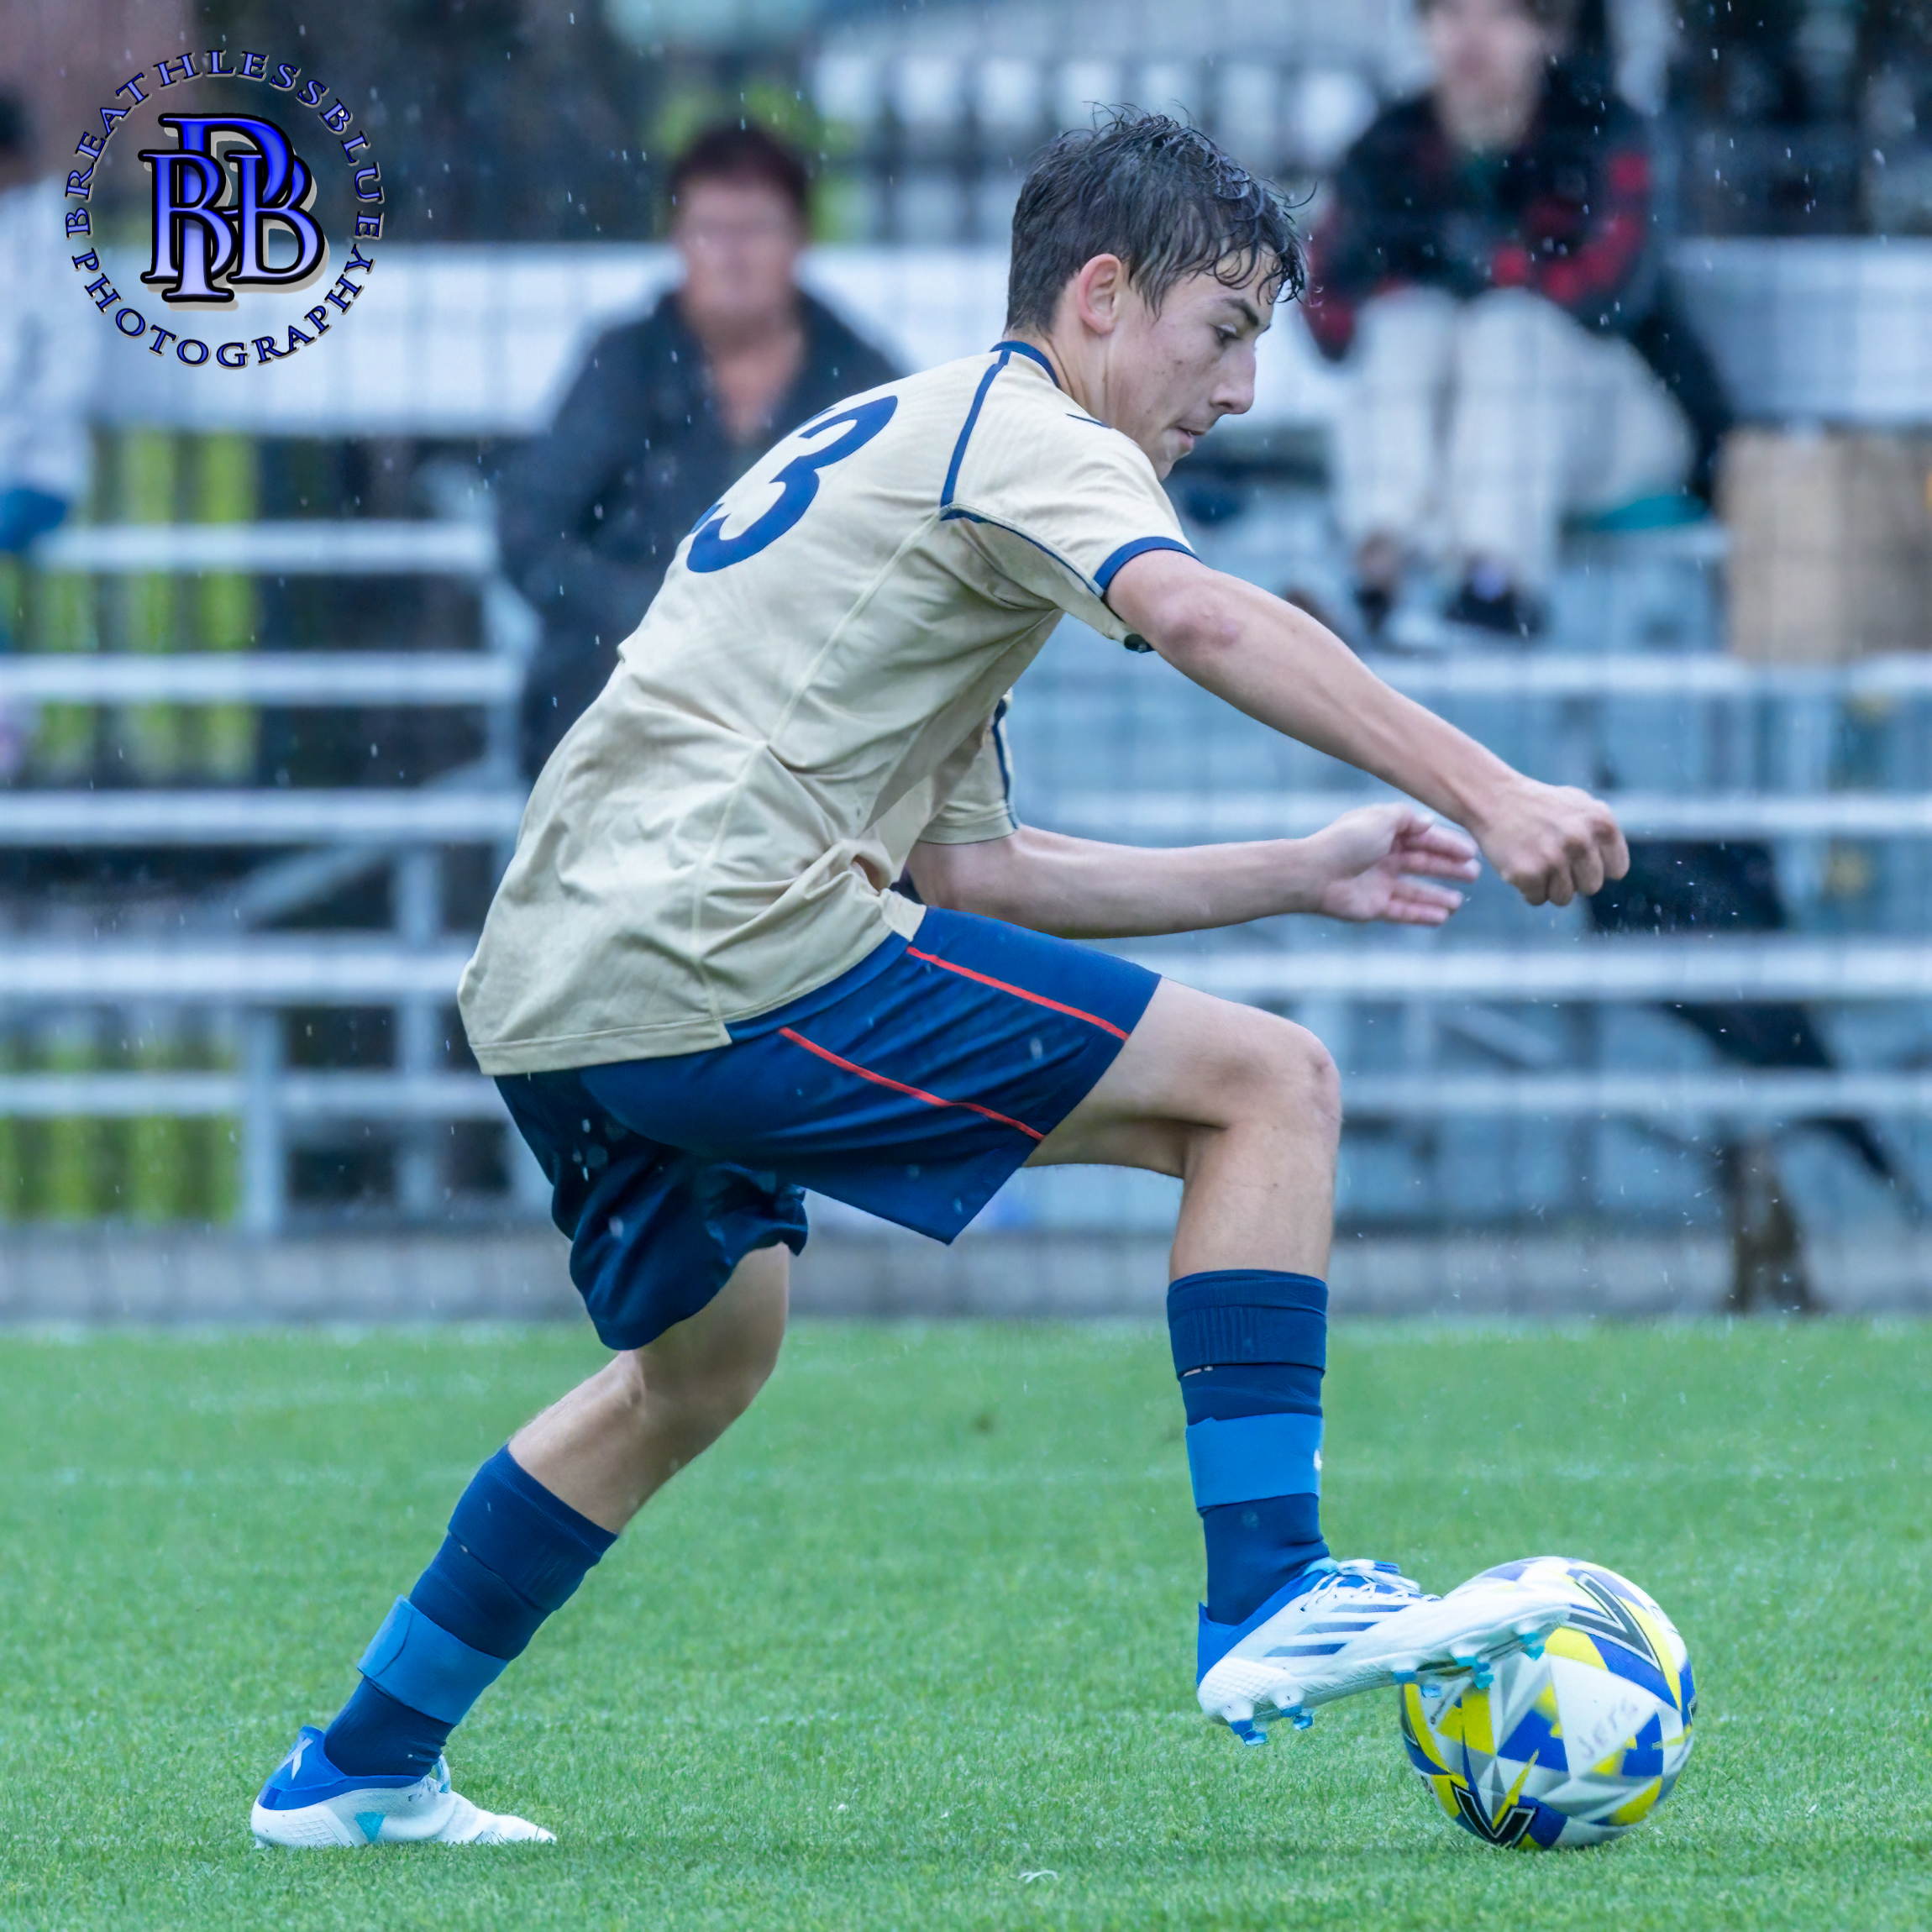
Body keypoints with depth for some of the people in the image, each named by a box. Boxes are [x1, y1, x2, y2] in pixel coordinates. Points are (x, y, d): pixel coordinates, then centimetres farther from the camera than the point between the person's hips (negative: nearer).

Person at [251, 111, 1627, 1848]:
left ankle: (357, 1771, 38)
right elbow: (1201, 622, -22)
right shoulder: (1022, 431, 0)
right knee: (1269, 1083, -8)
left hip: (555, 988, 10)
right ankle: (1270, 1605, -13)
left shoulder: (908, 443, 30)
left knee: (701, 1353, 33)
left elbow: (967, 870, 30)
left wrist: (1302, 872, 26)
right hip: (721, 954, -10)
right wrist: (1485, 793, -28)